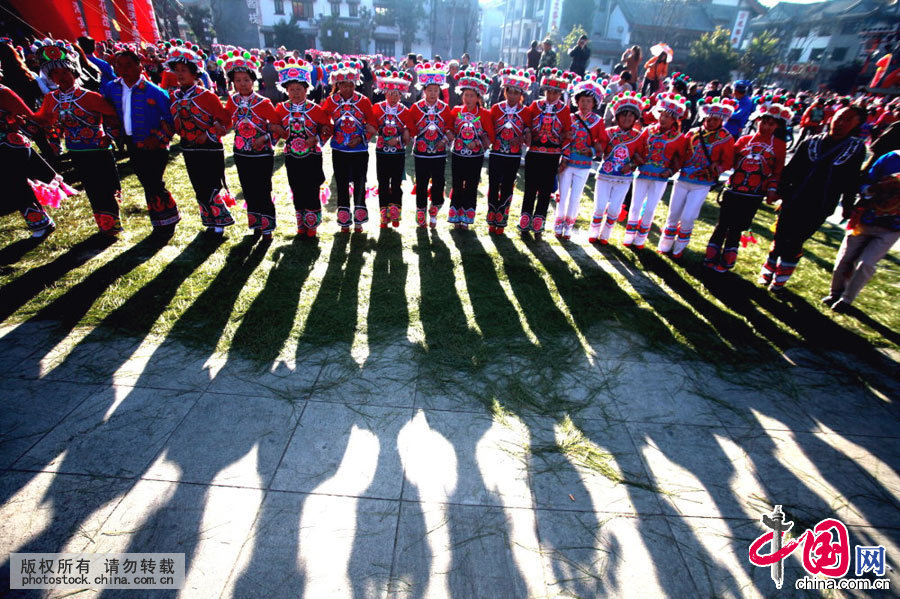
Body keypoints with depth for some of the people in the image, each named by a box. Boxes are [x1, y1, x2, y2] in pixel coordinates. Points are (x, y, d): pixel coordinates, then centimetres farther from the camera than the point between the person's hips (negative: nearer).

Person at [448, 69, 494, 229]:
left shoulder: (484, 114, -5)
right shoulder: (455, 111, 0)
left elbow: (490, 136, -3)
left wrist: (479, 143, -16)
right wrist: (451, 136, -11)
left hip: (476, 156, -1)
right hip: (457, 154, 1)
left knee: (471, 188, 7)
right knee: (457, 187, 5)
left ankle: (466, 218, 19)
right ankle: (455, 217, 18)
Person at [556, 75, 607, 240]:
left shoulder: (598, 121, 0)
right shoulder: (570, 118, -1)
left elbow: (603, 142, 2)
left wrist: (592, 150, -15)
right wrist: (562, 159, -11)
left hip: (583, 166, 0)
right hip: (567, 163, 0)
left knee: (575, 197, 6)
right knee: (563, 195, 6)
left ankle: (568, 226, 20)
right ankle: (559, 224, 20)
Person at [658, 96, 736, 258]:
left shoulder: (726, 138, -1)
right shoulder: (693, 133, 4)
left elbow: (728, 161, 0)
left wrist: (717, 168, -19)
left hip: (702, 185, -2)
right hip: (682, 180, 2)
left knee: (688, 218, -6)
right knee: (673, 214, 7)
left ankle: (679, 248, 15)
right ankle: (665, 245, 22)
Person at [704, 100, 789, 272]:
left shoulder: (779, 145, 4)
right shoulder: (745, 140, 6)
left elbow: (778, 170, 7)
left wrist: (772, 190, -2)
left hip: (754, 195, -1)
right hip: (733, 190, 1)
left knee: (736, 228, 4)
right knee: (722, 225, 5)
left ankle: (726, 262, 15)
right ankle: (712, 257, 15)